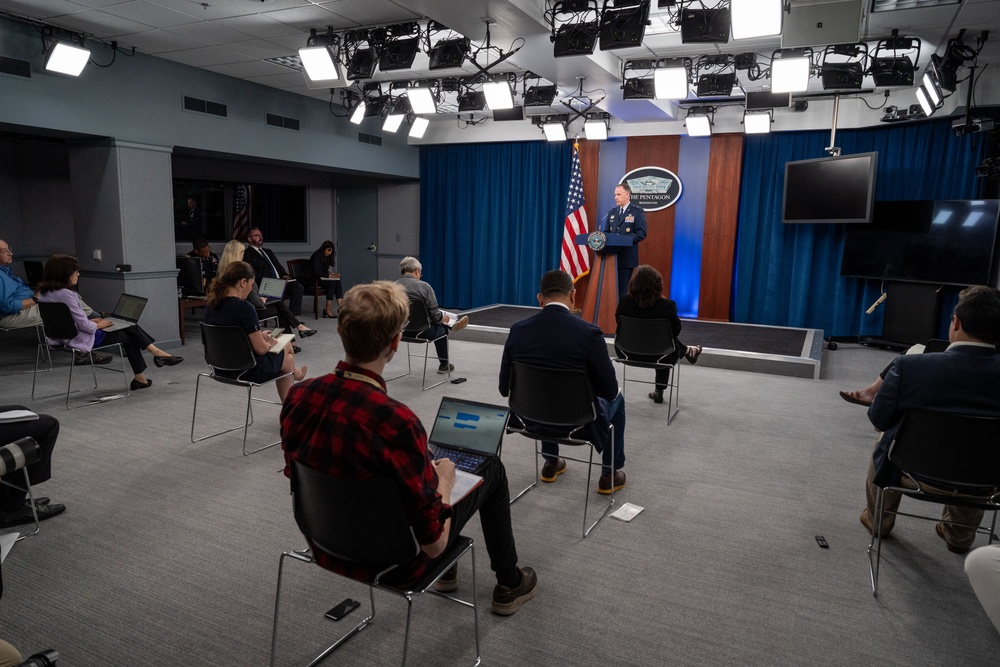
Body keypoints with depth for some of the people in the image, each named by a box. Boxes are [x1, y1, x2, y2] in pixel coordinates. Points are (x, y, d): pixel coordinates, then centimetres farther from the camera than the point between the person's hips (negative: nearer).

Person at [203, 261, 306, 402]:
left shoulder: (211, 305, -1)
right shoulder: (243, 307, -26)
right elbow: (260, 348, -21)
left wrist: (259, 335, 15)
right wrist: (269, 343, 0)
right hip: (247, 371, -8)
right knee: (287, 357, 25)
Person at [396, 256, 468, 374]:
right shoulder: (424, 286, -17)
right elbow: (435, 316, -14)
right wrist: (443, 318, 11)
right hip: (420, 332, -5)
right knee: (441, 328, 28)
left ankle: (452, 322, 45)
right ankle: (444, 365, 41)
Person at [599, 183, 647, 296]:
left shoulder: (637, 211, -1)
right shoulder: (612, 212, 17)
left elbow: (641, 233, -9)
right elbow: (606, 232, 17)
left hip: (627, 257, -5)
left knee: (624, 288, -4)